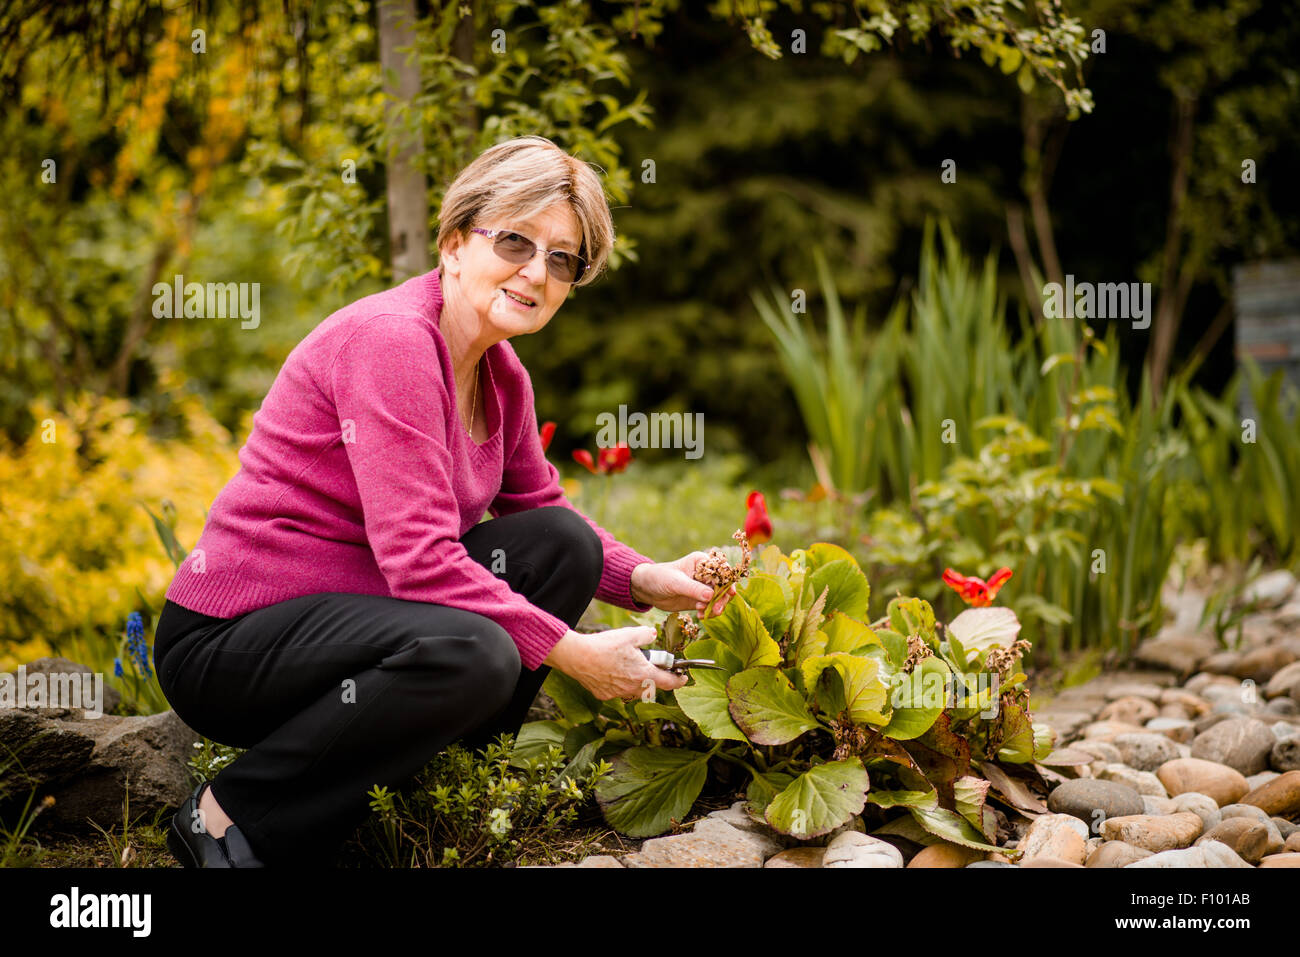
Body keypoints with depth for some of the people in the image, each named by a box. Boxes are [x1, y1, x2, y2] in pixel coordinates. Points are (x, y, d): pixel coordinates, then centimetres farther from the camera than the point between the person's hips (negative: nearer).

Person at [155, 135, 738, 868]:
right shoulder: (389, 340, -21)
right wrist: (574, 653, -24)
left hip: (348, 610, 9)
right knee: (473, 654, -32)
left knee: (563, 546, 0)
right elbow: (419, 556, -27)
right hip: (224, 642, -9)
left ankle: (394, 786, 2)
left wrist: (644, 580, -1)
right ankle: (232, 815, -12)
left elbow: (542, 507, 18)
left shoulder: (499, 371, 6)